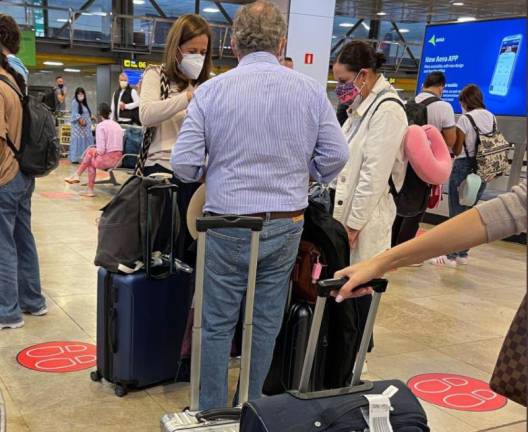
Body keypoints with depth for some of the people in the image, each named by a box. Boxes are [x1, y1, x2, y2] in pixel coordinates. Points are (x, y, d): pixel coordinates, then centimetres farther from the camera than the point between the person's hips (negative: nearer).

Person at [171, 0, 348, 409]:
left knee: (218, 324, 11)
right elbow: (335, 157, -2)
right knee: (266, 323, 14)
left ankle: (213, 412, 23)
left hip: (228, 226, -2)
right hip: (287, 226, 2)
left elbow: (184, 163, -8)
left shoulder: (211, 90, -7)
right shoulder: (311, 90, -2)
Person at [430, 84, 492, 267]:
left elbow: (457, 150, -10)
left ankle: (451, 256, 3)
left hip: (464, 168, -7)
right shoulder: (492, 118, 8)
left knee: (456, 213, -1)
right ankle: (463, 254, 21)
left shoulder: (466, 118, -13)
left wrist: (454, 135, 8)